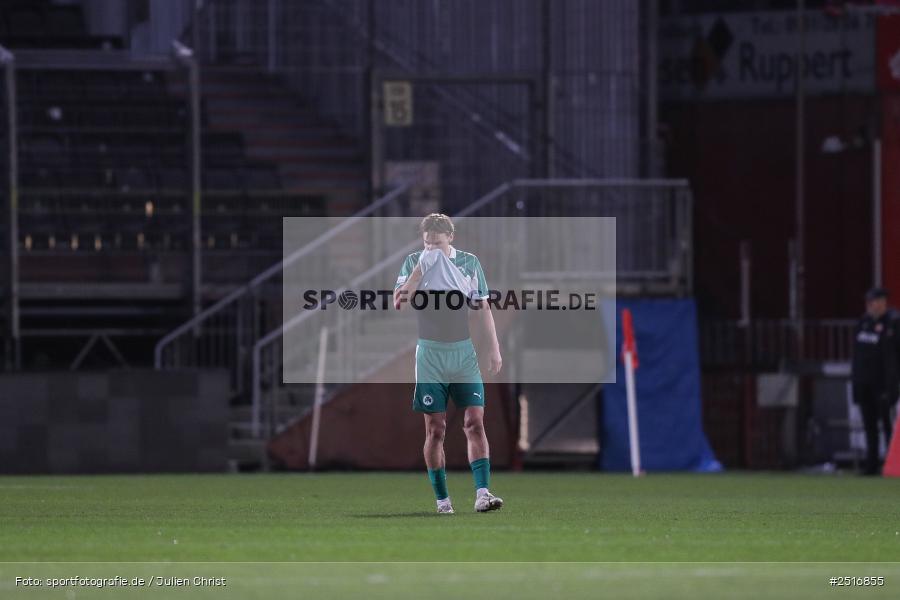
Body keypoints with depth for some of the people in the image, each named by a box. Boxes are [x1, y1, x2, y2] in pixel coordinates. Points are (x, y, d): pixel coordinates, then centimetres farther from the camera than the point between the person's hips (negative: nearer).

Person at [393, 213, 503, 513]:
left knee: (475, 422, -10)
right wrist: (420, 268, -17)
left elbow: (482, 310, 10)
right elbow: (399, 302, -10)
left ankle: (482, 493, -16)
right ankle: (442, 499, 4)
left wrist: (493, 349, 5)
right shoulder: (414, 262, 2)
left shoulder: (469, 263, 6)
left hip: (463, 351, 1)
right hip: (430, 351, -1)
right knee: (435, 429, -1)